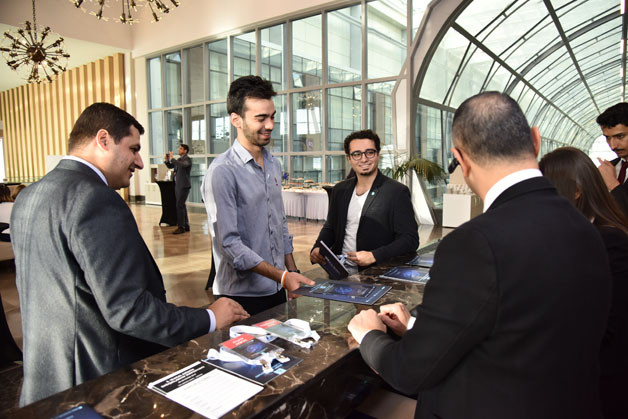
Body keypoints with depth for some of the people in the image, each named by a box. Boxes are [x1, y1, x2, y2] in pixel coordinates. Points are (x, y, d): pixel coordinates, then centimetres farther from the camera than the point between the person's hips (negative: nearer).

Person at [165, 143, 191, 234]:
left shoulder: (187, 159, -9)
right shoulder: (179, 159, 15)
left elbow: (182, 165, -30)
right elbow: (170, 166, 23)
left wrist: (172, 158, -24)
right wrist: (166, 160, 5)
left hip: (184, 186, -9)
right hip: (178, 185, 9)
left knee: (179, 206, -11)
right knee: (182, 206, 13)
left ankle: (181, 227, -7)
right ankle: (186, 226, 21)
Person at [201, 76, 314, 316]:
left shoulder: (274, 165, 8)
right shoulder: (222, 172, -17)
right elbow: (228, 243, -20)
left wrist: (292, 271, 10)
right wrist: (281, 276, -21)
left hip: (277, 288, 7)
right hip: (241, 296, -7)